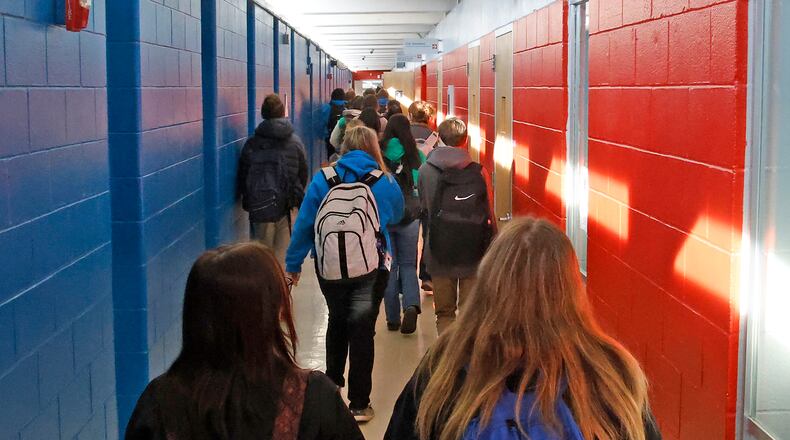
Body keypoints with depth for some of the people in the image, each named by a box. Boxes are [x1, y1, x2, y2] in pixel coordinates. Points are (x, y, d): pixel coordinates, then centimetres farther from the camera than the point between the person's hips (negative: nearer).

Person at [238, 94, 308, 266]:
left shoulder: (251, 143, -1)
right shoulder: (295, 142, 0)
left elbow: (242, 176, 5)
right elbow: (303, 174, 6)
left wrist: (248, 200, 19)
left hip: (259, 208, 1)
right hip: (287, 207, 0)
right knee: (284, 253, 3)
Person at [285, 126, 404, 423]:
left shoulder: (322, 180, -4)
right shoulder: (384, 182, -4)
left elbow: (303, 223, -3)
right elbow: (397, 216, 14)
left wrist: (293, 263, 4)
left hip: (329, 269, 2)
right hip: (370, 270, -2)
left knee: (337, 322, 24)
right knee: (362, 331, 4)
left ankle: (332, 381, 39)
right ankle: (359, 404, 5)